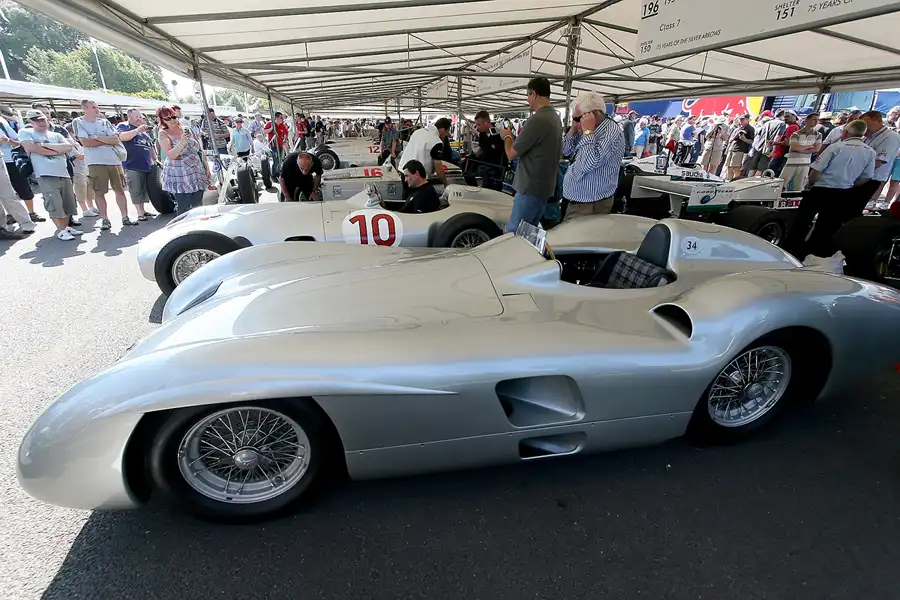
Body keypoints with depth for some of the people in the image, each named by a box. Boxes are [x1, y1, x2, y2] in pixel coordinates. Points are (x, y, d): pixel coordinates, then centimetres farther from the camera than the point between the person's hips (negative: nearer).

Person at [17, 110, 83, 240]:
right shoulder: (25, 133, 7)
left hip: (64, 173, 5)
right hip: (46, 175, -5)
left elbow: (69, 148, 3)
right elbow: (32, 148, -9)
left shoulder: (56, 135, 19)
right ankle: (61, 230, 0)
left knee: (68, 203, 8)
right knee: (54, 204, -8)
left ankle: (66, 227, 20)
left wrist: (46, 145, -4)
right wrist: (57, 150, -1)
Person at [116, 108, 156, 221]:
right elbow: (122, 136, -20)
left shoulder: (144, 130, 22)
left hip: (146, 165, 6)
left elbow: (150, 146, 30)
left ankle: (143, 210, 18)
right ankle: (140, 213, -1)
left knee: (145, 190, 9)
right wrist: (137, 130, -27)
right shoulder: (122, 126, 2)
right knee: (136, 191, -4)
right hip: (132, 166, -6)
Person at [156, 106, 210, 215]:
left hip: (197, 173, 4)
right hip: (179, 176, -4)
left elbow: (200, 150, 15)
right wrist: (181, 143, -29)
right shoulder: (164, 134, -1)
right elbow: (170, 155, -15)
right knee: (184, 209, -6)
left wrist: (207, 168, 11)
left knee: (198, 206, 5)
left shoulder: (187, 130, 10)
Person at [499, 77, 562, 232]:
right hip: (546, 186, 10)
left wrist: (507, 136, 7)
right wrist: (514, 137, 20)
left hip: (530, 188, -10)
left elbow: (511, 154, -12)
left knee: (513, 234, -5)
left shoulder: (536, 120, -18)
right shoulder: (555, 117, 11)